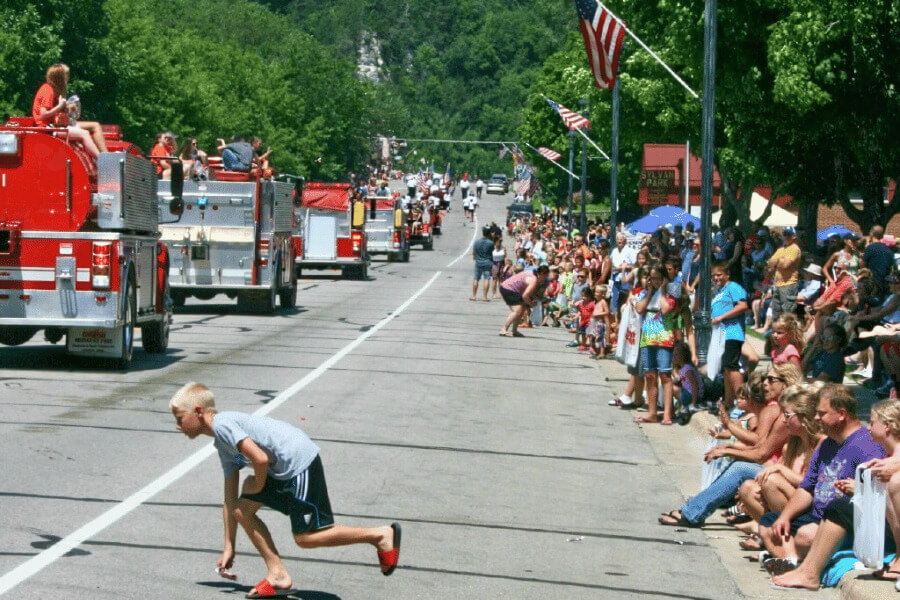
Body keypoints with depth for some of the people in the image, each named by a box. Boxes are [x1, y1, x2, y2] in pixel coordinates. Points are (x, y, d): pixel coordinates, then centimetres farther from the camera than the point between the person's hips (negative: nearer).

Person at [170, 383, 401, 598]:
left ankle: (381, 535, 1)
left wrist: (257, 487, -1)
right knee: (243, 509, 6)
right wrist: (229, 548, 22)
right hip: (280, 470, 10)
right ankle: (277, 574, 9)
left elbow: (260, 459, -22)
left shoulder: (221, 424, -12)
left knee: (305, 537, -8)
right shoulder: (223, 447, 19)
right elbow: (230, 500, 22)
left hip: (298, 460, -10)